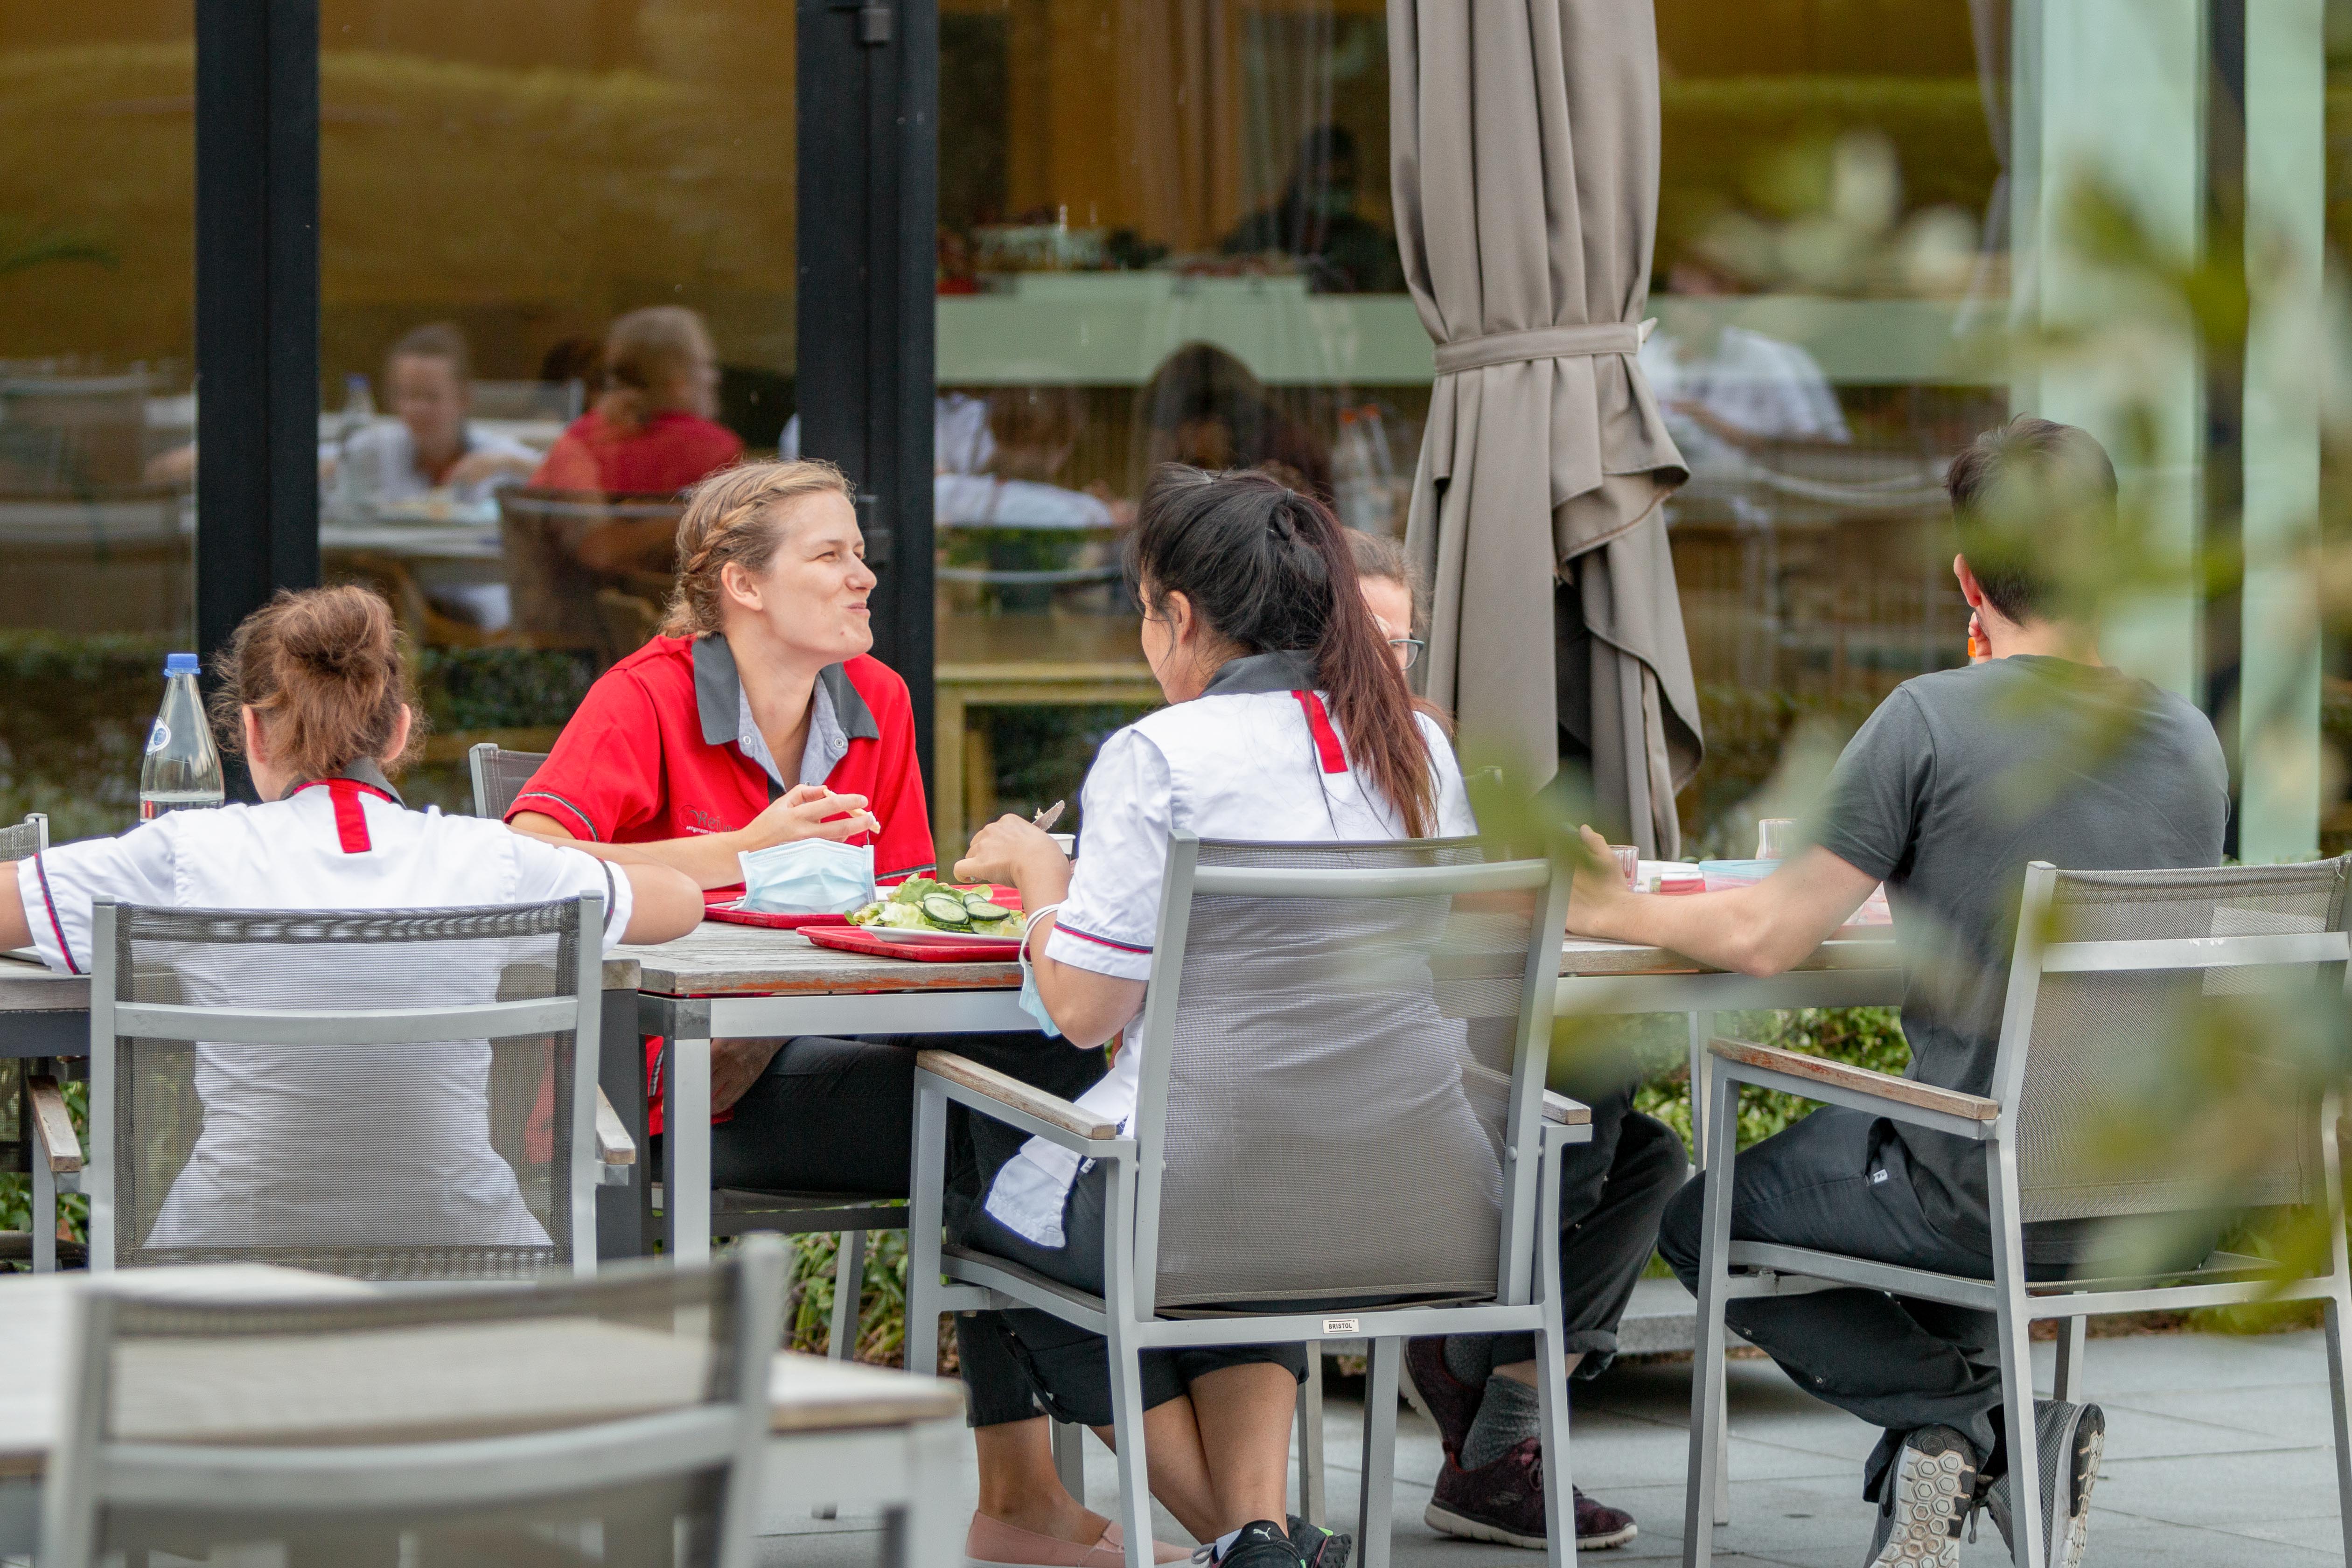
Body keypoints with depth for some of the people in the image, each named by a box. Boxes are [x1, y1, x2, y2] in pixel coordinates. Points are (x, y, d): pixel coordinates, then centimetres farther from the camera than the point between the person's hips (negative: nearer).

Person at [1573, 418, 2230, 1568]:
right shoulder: (2190, 742, 3)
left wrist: (1615, 913, 5)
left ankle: (1967, 1414, 1)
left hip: (1992, 1199, -6)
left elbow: (1766, 937, -12)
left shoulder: (1933, 720, -14)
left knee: (1704, 1220, 18)